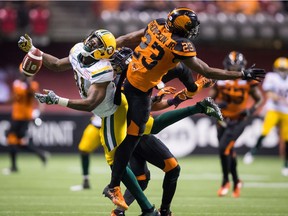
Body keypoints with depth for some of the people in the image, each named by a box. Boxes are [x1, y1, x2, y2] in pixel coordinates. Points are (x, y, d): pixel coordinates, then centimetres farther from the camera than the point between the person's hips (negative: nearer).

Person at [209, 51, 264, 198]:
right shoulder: (220, 81, -1)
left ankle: (225, 181, -4)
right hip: (223, 120, 4)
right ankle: (236, 182, 32)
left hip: (238, 121, -4)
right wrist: (216, 105, -19)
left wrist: (251, 110, -16)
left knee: (224, 148, -19)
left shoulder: (247, 81, -7)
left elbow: (259, 99, 2)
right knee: (229, 152, 12)